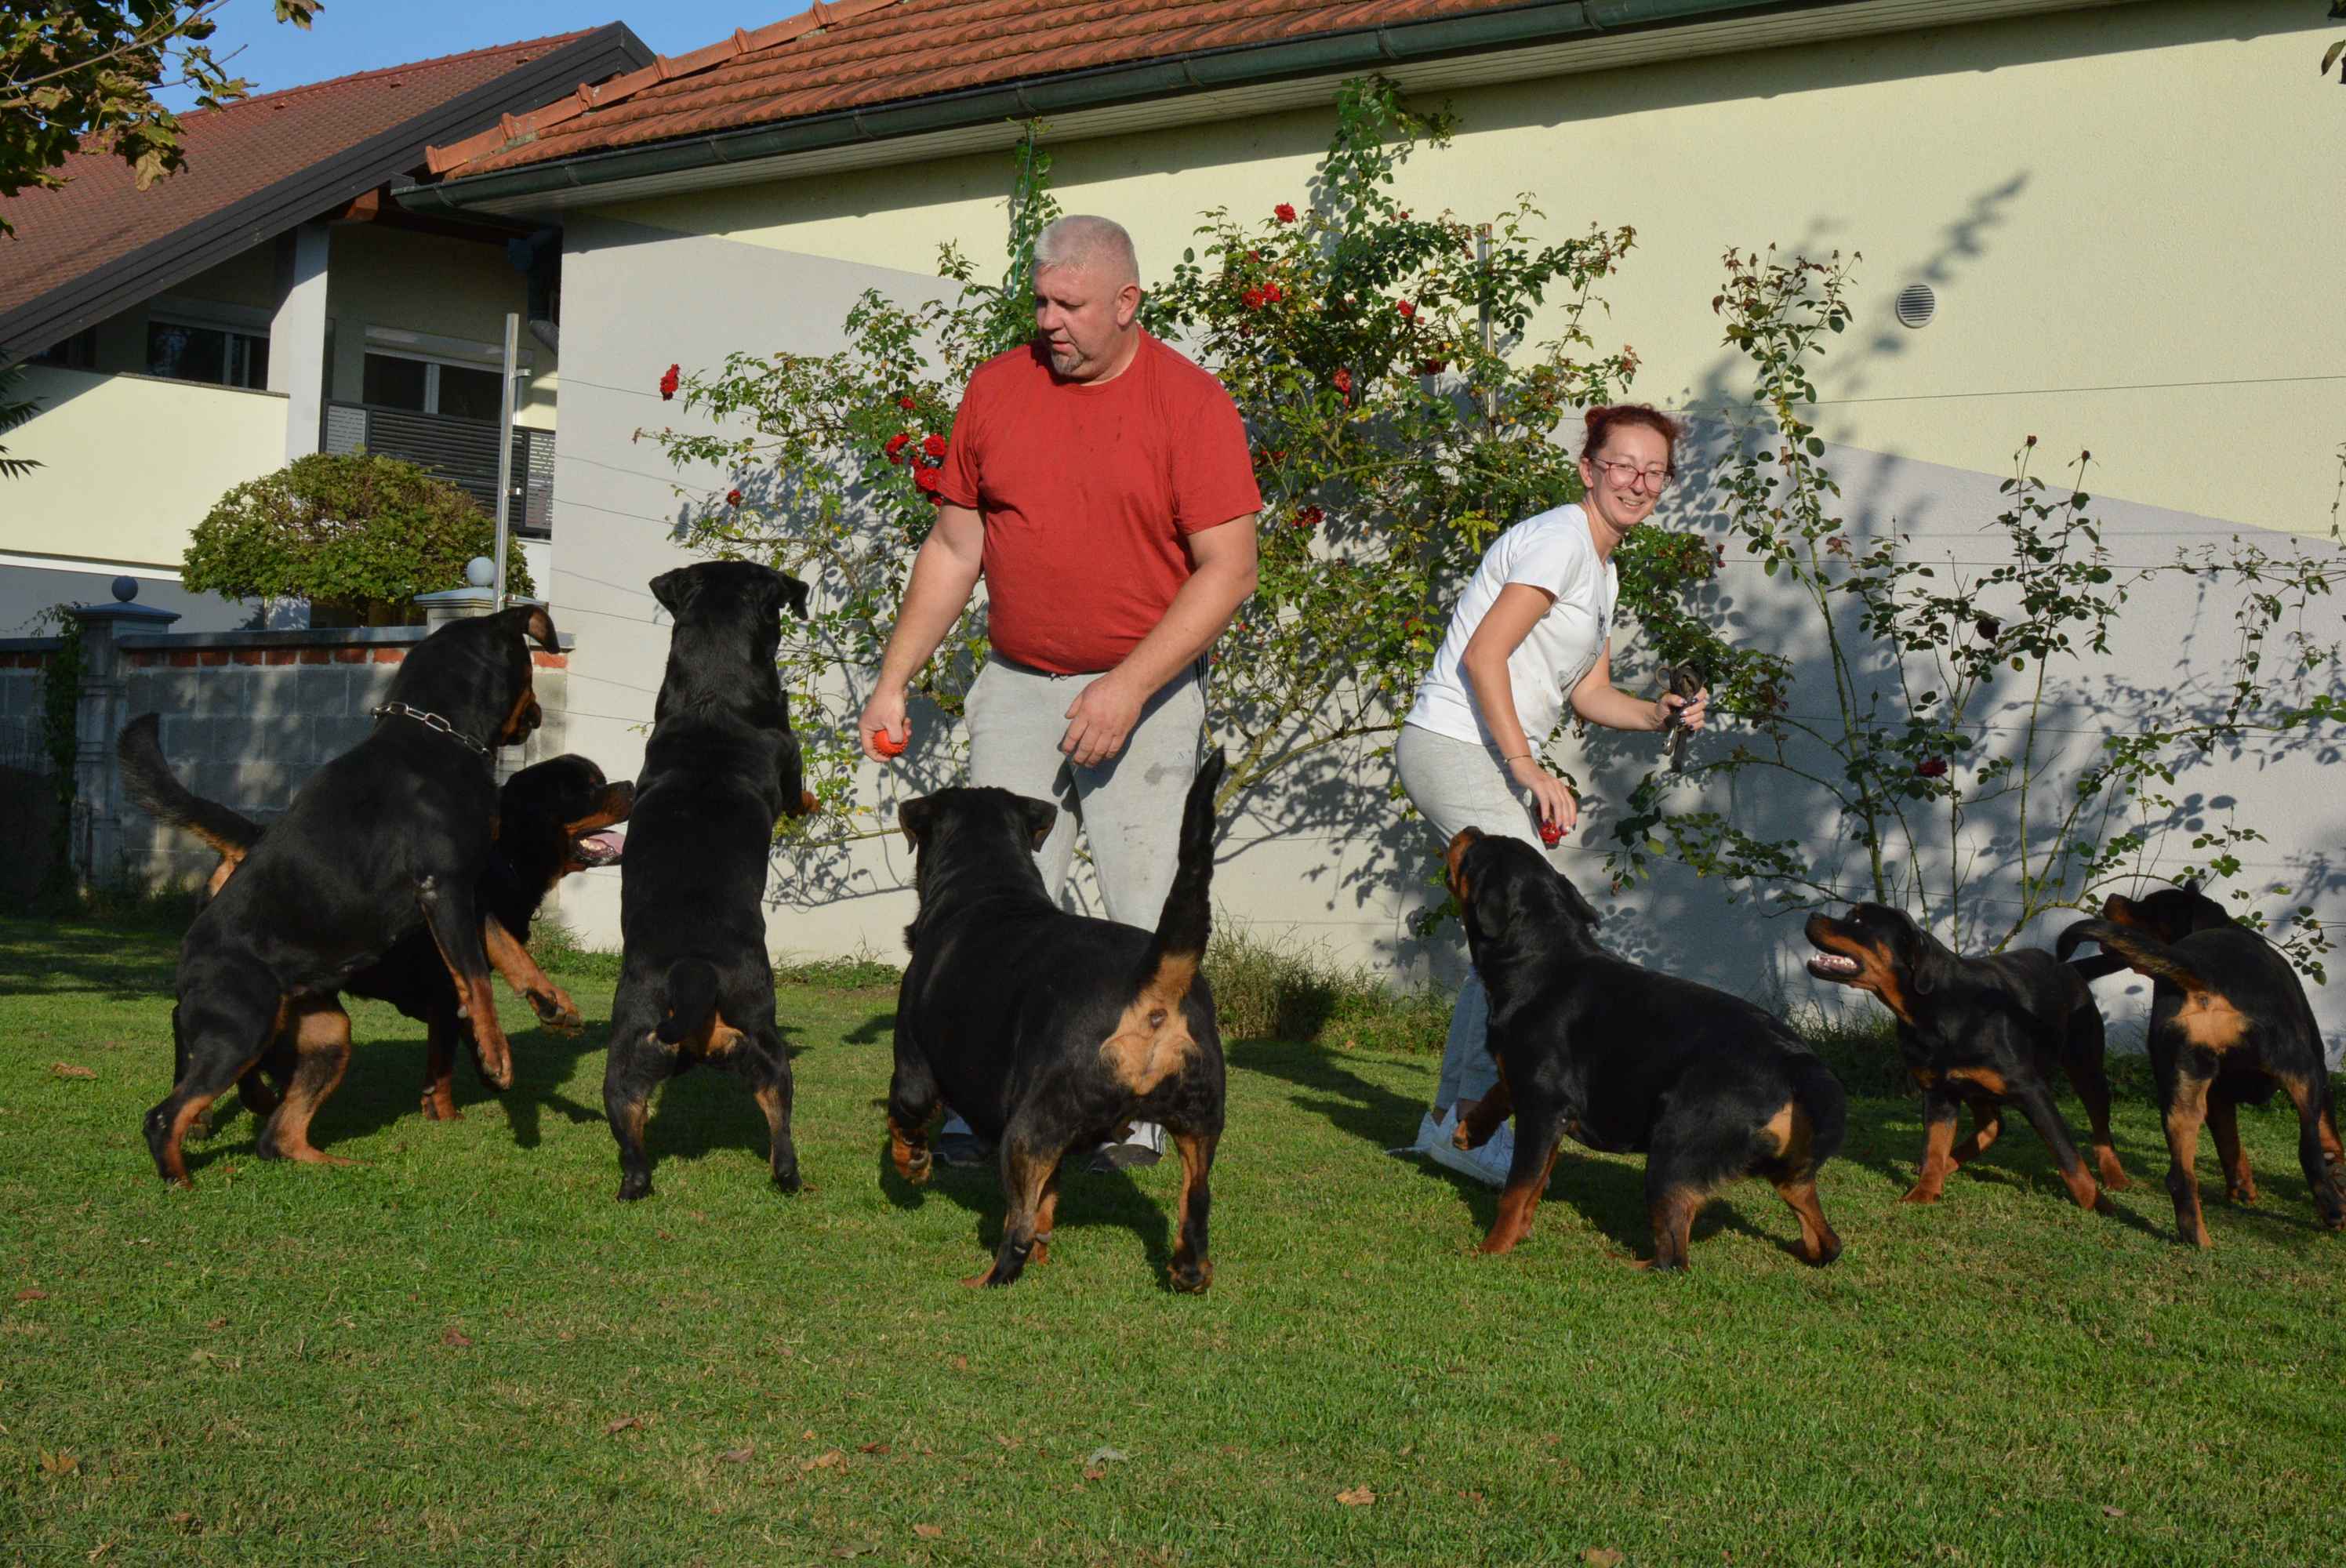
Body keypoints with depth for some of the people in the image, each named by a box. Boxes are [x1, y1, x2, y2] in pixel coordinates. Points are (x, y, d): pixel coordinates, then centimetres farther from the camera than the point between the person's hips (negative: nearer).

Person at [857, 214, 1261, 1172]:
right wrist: (893, 680, 8)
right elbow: (954, 548, 12)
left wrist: (1130, 687, -18)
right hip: (1016, 688, 3)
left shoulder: (1189, 402, -6)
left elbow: (1229, 569, -11)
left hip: (1144, 693, -3)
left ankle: (1138, 1117, 5)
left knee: (1148, 919, -5)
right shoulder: (997, 389, 6)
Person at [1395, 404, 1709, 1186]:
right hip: (1451, 746, -10)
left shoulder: (1602, 571, 19)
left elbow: (1590, 693, 20)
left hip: (1494, 763, 10)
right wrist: (1530, 769, -23)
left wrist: (1658, 712, 0)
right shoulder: (1560, 538, -11)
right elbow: (1482, 655, -19)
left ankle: (1448, 1119, 19)